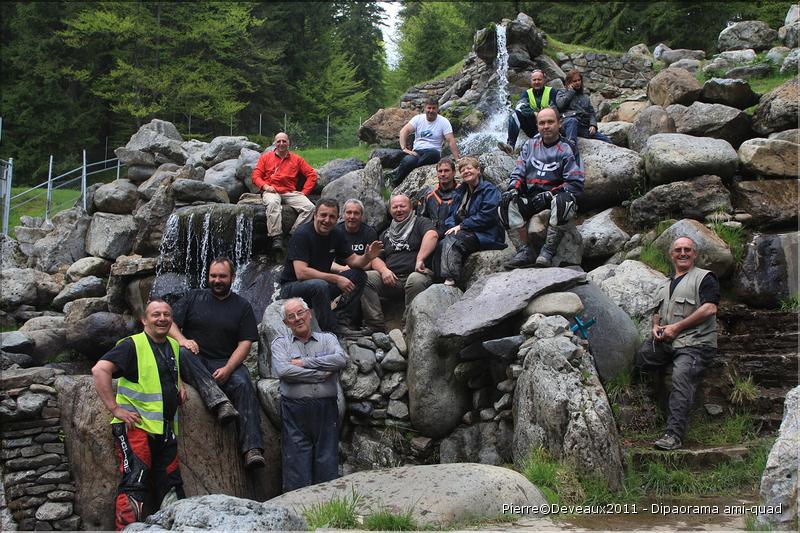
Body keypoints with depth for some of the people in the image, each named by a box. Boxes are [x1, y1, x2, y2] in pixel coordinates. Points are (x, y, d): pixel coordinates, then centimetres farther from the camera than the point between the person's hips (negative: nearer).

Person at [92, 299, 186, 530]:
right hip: (136, 427, -7)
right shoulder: (132, 345, -7)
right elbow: (100, 370, -18)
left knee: (171, 486, 9)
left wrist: (180, 386, 17)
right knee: (134, 483, -13)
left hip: (166, 430, 7)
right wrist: (115, 408, -20)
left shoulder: (173, 346, 16)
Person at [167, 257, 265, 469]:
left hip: (226, 364, 0)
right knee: (183, 353, -34)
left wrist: (227, 369, -15)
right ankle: (220, 402, -49)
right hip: (193, 364, 1)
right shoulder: (193, 297, 14)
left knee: (243, 385, -30)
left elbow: (245, 344, 1)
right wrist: (181, 339, -19)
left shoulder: (242, 306, 11)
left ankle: (252, 449, -42)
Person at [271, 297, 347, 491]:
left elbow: (341, 359, -6)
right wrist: (321, 374, -7)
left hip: (326, 409, 1)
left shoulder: (327, 339, 16)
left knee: (328, 466, 0)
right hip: (295, 411, -1)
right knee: (296, 468, -3)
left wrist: (304, 362, -6)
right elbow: (283, 371, -7)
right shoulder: (280, 343, 13)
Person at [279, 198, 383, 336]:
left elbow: (353, 261, 6)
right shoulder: (302, 234, -20)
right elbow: (301, 273, -29)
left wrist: (367, 257, -18)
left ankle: (342, 320, -12)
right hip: (293, 287, -7)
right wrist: (336, 279, -30)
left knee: (359, 275, -5)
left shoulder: (337, 234, 1)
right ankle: (332, 330, -21)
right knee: (319, 285, -38)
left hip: (322, 283, 7)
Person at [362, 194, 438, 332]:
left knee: (416, 280, -39)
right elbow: (376, 258, 21)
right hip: (390, 278, 5)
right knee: (365, 278, -21)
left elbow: (432, 235, -12)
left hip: (415, 273, -4)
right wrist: (384, 270, -4)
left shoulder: (421, 222, 11)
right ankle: (376, 327, -25)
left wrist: (420, 259, -25)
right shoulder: (386, 234, 28)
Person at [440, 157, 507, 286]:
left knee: (452, 239, -31)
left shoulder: (489, 190, -1)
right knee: (440, 244, -23)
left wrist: (461, 226, -15)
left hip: (485, 236, -6)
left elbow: (486, 216, -13)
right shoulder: (460, 191, 21)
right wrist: (452, 227, -7)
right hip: (465, 233, 6)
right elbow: (451, 215, 17)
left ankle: (451, 279, -38)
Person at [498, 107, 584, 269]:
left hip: (555, 195, -4)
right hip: (530, 198, 4)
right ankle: (526, 250, -23)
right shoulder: (530, 145, 15)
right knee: (506, 202, -24)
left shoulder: (565, 150, 1)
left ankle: (548, 251, -33)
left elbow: (576, 184, -7)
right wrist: (513, 188, -11)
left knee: (562, 201, -38)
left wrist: (549, 195, -16)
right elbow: (518, 172, 12)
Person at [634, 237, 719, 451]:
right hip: (664, 342, 9)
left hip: (694, 343, -9)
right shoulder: (666, 285, 28)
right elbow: (657, 313, 33)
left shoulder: (704, 278, 5)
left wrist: (677, 327, -12)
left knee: (681, 377, -28)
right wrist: (656, 327, 7)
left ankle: (674, 435, -35)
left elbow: (710, 308, -9)